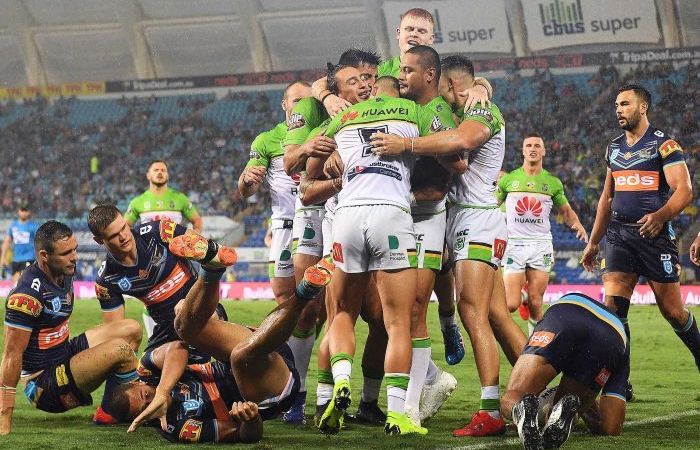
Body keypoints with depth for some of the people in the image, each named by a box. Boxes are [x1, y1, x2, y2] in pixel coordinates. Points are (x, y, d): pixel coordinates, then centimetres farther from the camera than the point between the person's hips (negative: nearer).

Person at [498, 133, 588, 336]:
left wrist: (577, 225, 0)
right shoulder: (508, 179, 8)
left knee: (535, 302, -4)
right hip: (514, 244, -1)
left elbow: (566, 211, 19)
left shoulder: (553, 182, 10)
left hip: (541, 245, 1)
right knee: (511, 304, -10)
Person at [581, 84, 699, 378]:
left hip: (654, 235, -5)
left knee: (672, 311, 1)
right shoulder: (614, 147, 17)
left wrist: (660, 216, -32)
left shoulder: (663, 144, -4)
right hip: (618, 235, 5)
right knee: (612, 307, -10)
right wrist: (593, 242, 23)